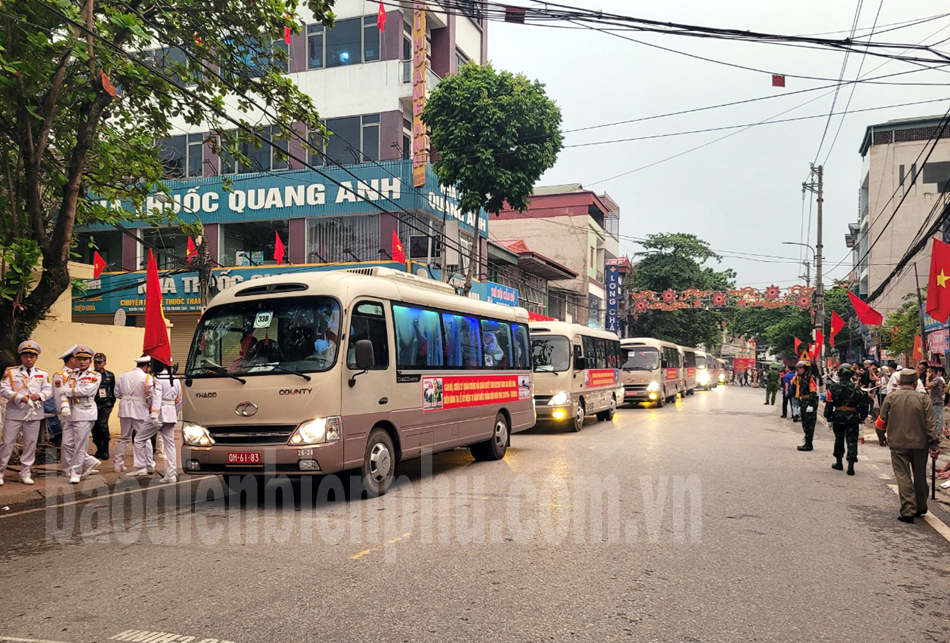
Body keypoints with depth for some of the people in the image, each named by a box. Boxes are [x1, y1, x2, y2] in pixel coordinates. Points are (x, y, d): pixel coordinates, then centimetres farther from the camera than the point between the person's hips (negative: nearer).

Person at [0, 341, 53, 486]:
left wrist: (40, 395, -14)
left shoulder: (43, 374, 10)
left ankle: (25, 474, 15)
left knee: (30, 444, 6)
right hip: (14, 413, -2)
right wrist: (19, 397, -17)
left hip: (34, 414, 2)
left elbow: (49, 390, 7)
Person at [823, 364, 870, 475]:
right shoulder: (856, 388, -6)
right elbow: (862, 404, -3)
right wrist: (863, 416, 8)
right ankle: (851, 464, -11)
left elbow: (829, 404, -2)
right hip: (852, 417, -1)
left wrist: (828, 417, 6)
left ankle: (839, 462, 26)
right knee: (852, 440, 1)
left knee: (839, 439, 17)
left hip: (838, 416, 1)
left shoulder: (833, 388, -3)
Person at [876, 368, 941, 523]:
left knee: (903, 476, 1)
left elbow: (882, 422, 2)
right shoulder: (923, 399, -6)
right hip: (920, 444, 1)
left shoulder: (890, 397, -4)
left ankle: (908, 511, -5)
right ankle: (920, 507, 31)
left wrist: (887, 431, 23)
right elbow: (930, 424, -7)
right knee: (920, 477, 17)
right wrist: (934, 444, -2)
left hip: (898, 443, -1)